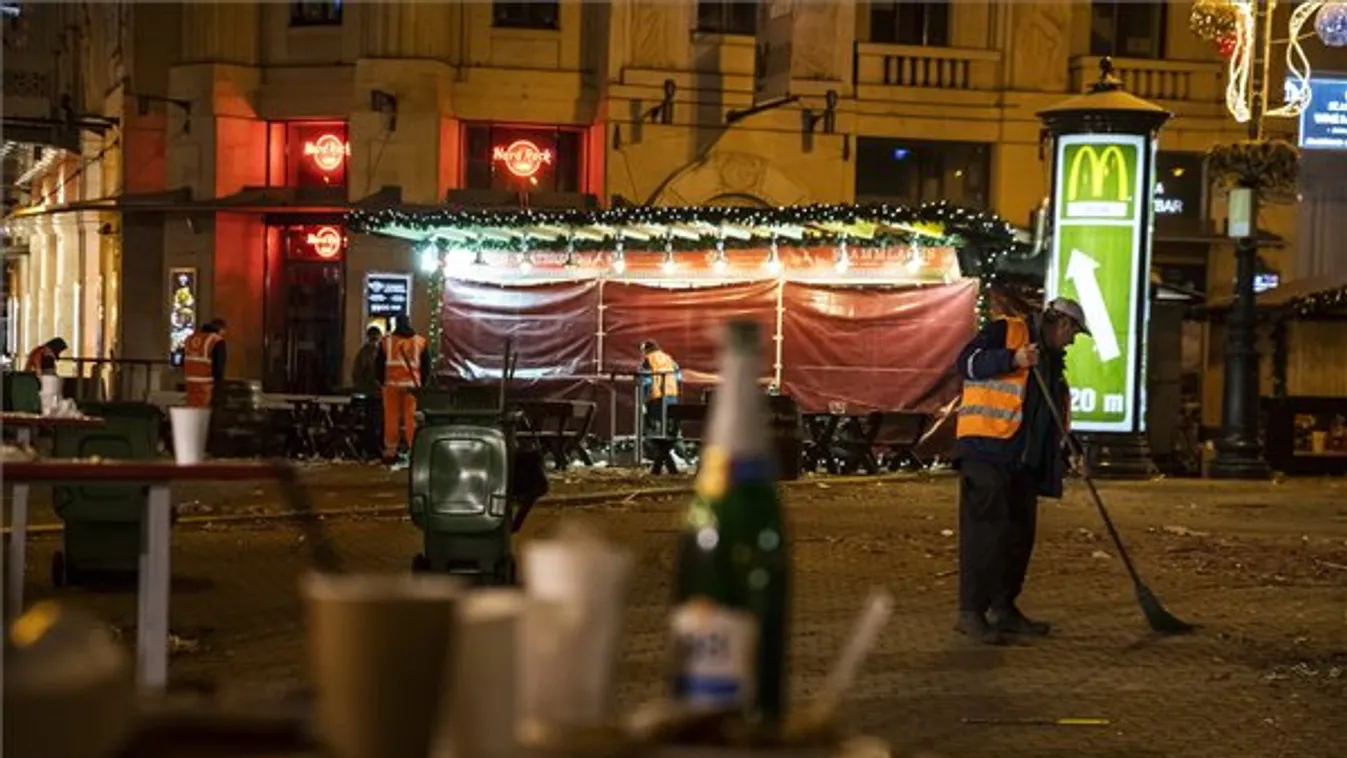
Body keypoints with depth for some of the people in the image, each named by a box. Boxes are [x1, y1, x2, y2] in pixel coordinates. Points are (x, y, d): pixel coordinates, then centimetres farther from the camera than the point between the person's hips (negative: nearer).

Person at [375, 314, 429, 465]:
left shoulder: (386, 341, 3)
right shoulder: (420, 342, 5)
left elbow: (378, 365, 7)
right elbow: (426, 365, 9)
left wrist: (383, 381, 18)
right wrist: (421, 382, 16)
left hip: (392, 384, 0)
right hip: (412, 385, 0)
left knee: (391, 418, 3)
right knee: (411, 418, 1)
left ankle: (390, 452, 5)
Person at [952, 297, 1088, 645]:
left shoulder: (1052, 362, 26)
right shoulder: (1005, 331, 1)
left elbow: (1052, 420, 28)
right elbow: (967, 362, -11)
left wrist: (1069, 453, 14)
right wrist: (1014, 359, -22)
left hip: (1023, 460, 9)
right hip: (986, 450, -9)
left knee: (1020, 532, 9)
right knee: (985, 529, -13)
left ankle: (1003, 608, 19)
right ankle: (971, 612, -13)